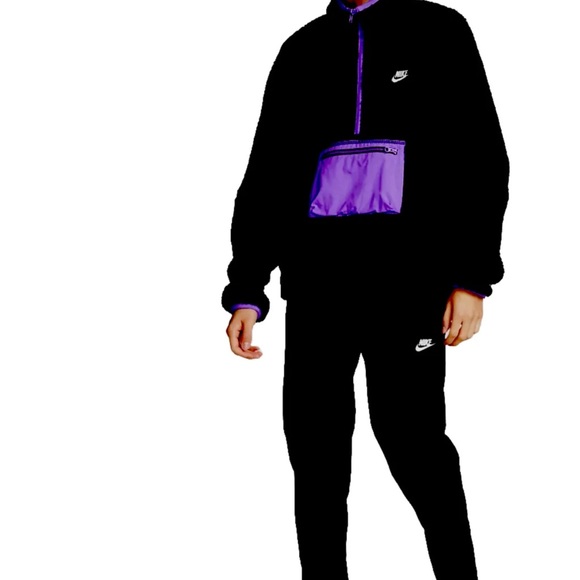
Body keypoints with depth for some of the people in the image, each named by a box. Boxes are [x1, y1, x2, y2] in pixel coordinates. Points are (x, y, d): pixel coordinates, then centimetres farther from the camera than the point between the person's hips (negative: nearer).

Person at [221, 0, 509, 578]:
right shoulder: (302, 48, 17)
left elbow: (482, 158, 5)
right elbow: (265, 176, 15)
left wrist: (472, 279, -6)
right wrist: (246, 293, 7)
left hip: (409, 268, -3)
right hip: (317, 265, 3)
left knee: (409, 433, -7)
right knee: (313, 441, 2)